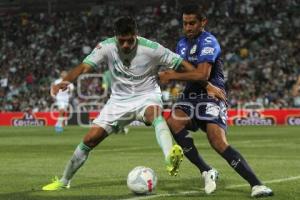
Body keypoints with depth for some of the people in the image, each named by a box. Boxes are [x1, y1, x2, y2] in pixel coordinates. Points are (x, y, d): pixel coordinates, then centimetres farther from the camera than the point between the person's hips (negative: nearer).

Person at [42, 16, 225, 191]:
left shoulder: (150, 48, -20)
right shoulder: (106, 47, -15)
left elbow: (182, 63, -15)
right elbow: (84, 67, -23)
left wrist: (208, 86, -18)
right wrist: (65, 82, -43)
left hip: (147, 96, -3)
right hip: (119, 100, 3)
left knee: (154, 112, -40)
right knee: (90, 139, -4)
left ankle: (170, 157, -64)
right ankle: (64, 181, 16)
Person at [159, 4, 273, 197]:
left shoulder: (208, 42, -12)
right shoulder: (183, 42, 15)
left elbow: (202, 74, -23)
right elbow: (177, 69, 21)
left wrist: (173, 75, -15)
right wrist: (169, 74, -2)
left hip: (211, 96, -7)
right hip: (190, 96, 7)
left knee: (219, 142, -24)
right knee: (173, 123, -25)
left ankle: (256, 185, -20)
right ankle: (206, 171, -17)